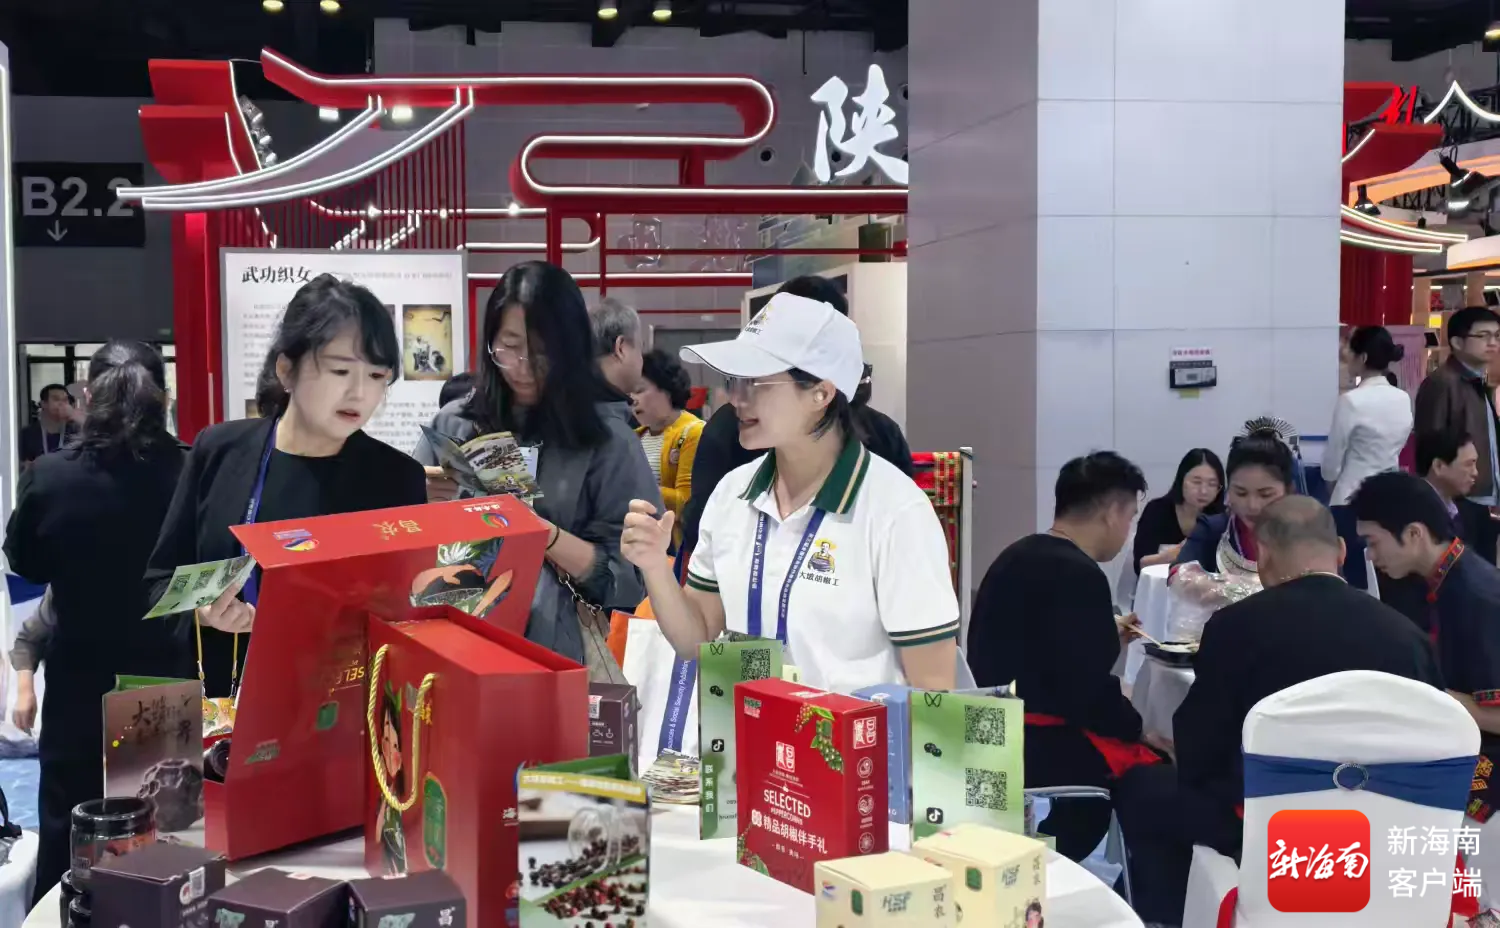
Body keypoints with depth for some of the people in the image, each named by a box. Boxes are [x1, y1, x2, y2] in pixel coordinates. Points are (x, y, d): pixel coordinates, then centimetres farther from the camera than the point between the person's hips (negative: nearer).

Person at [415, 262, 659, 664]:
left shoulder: (607, 437, -1)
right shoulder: (453, 424, 7)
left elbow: (628, 578, -4)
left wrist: (544, 533, -16)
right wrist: (425, 502, -5)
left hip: (556, 651, -4)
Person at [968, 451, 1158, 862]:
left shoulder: (1018, 556, 10)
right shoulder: (1078, 574, -18)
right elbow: (1085, 691, -21)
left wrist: (1106, 640, 23)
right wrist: (1139, 726, -6)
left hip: (998, 732, 10)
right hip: (1038, 743, -10)